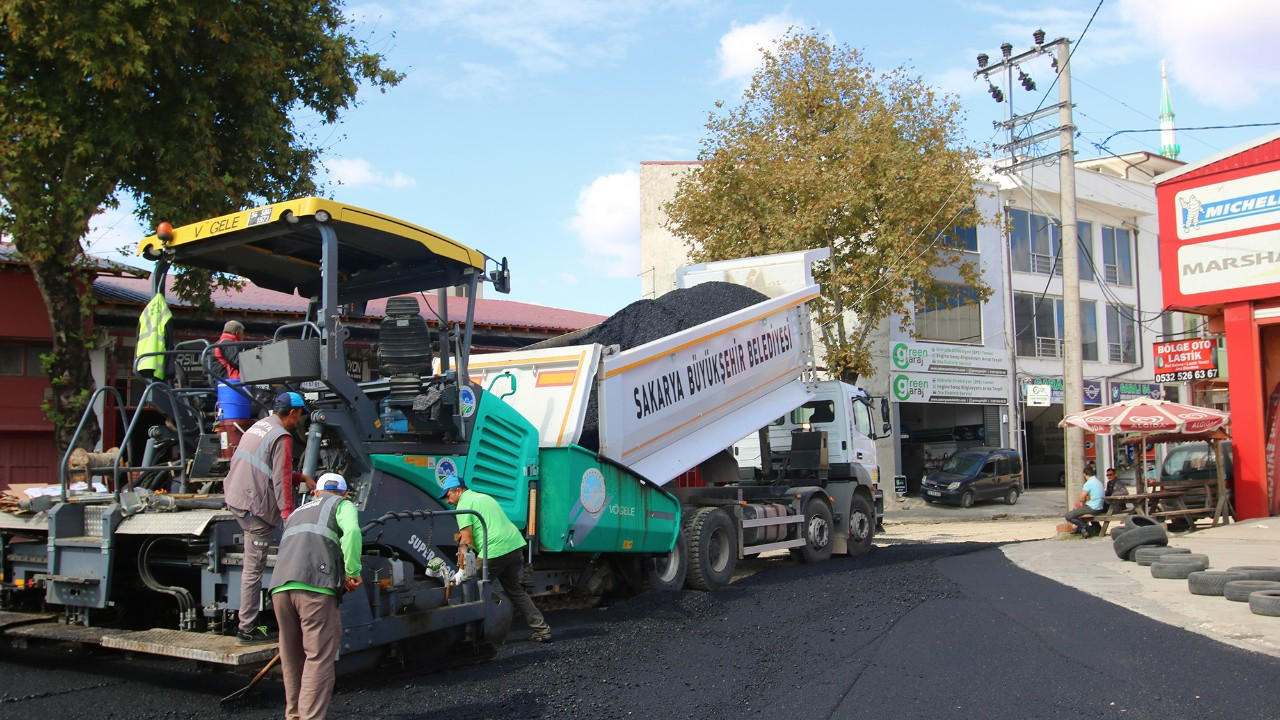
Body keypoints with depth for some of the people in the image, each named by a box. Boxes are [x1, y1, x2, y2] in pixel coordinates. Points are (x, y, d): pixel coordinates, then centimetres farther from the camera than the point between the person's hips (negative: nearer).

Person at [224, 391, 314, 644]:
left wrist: (302, 477, 29)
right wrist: (288, 516, -17)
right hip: (255, 507, -9)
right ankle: (247, 630, 2)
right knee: (253, 569, -3)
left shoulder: (259, 425, 15)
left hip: (235, 497, 9)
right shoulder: (282, 437, -13)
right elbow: (281, 480, -17)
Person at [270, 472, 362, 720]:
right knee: (320, 658, -5)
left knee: (292, 657, 16)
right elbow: (352, 531, -7)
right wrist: (353, 573, -1)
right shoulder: (341, 505, 16)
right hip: (315, 586, -6)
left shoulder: (297, 512, 35)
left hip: (280, 587, 6)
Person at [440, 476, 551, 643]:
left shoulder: (464, 504, -1)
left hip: (495, 551, -9)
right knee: (516, 590, 18)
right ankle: (542, 629, 16)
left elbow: (466, 541, -9)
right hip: (516, 544, 9)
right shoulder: (483, 497, 26)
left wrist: (462, 570, -7)